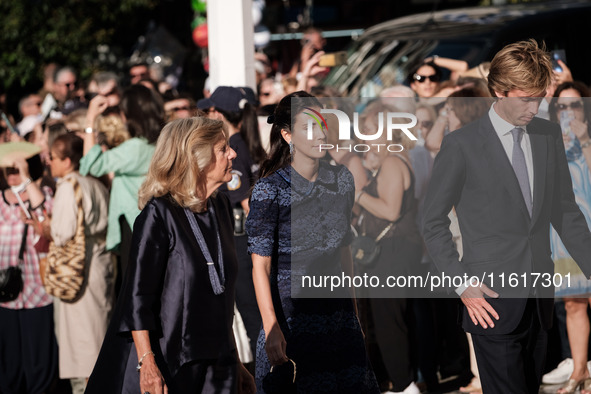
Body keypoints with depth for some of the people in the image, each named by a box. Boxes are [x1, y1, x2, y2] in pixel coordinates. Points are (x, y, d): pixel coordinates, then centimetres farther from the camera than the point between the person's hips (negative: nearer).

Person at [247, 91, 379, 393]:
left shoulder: (342, 180, 7)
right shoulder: (270, 189, -10)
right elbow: (260, 265, -13)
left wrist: (353, 312, 16)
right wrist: (271, 328, -21)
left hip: (339, 315, 5)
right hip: (291, 316, -5)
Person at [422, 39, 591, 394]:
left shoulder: (549, 135, 8)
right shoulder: (462, 145, -7)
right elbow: (434, 224, -2)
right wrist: (462, 284, -11)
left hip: (540, 299, 5)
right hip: (493, 302, -5)